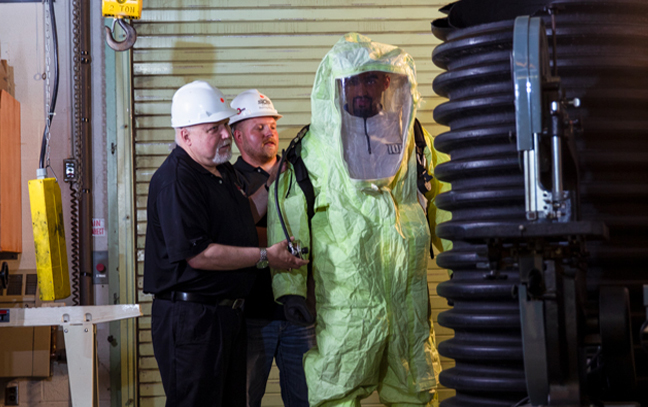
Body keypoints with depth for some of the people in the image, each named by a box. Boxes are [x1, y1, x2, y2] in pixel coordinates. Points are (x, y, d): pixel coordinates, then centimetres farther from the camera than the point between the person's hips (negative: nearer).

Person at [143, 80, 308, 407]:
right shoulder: (175, 180, -18)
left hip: (228, 314, 10)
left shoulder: (223, 170, 13)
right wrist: (264, 257, -17)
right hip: (190, 317, -10)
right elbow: (198, 254, -24)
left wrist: (274, 182, 14)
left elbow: (245, 218, 26)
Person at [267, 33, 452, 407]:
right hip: (343, 304, -3)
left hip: (410, 299, 3)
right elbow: (288, 218, -3)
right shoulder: (313, 148, -1)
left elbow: (442, 205, 16)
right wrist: (289, 285, -9)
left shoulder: (415, 140, 8)